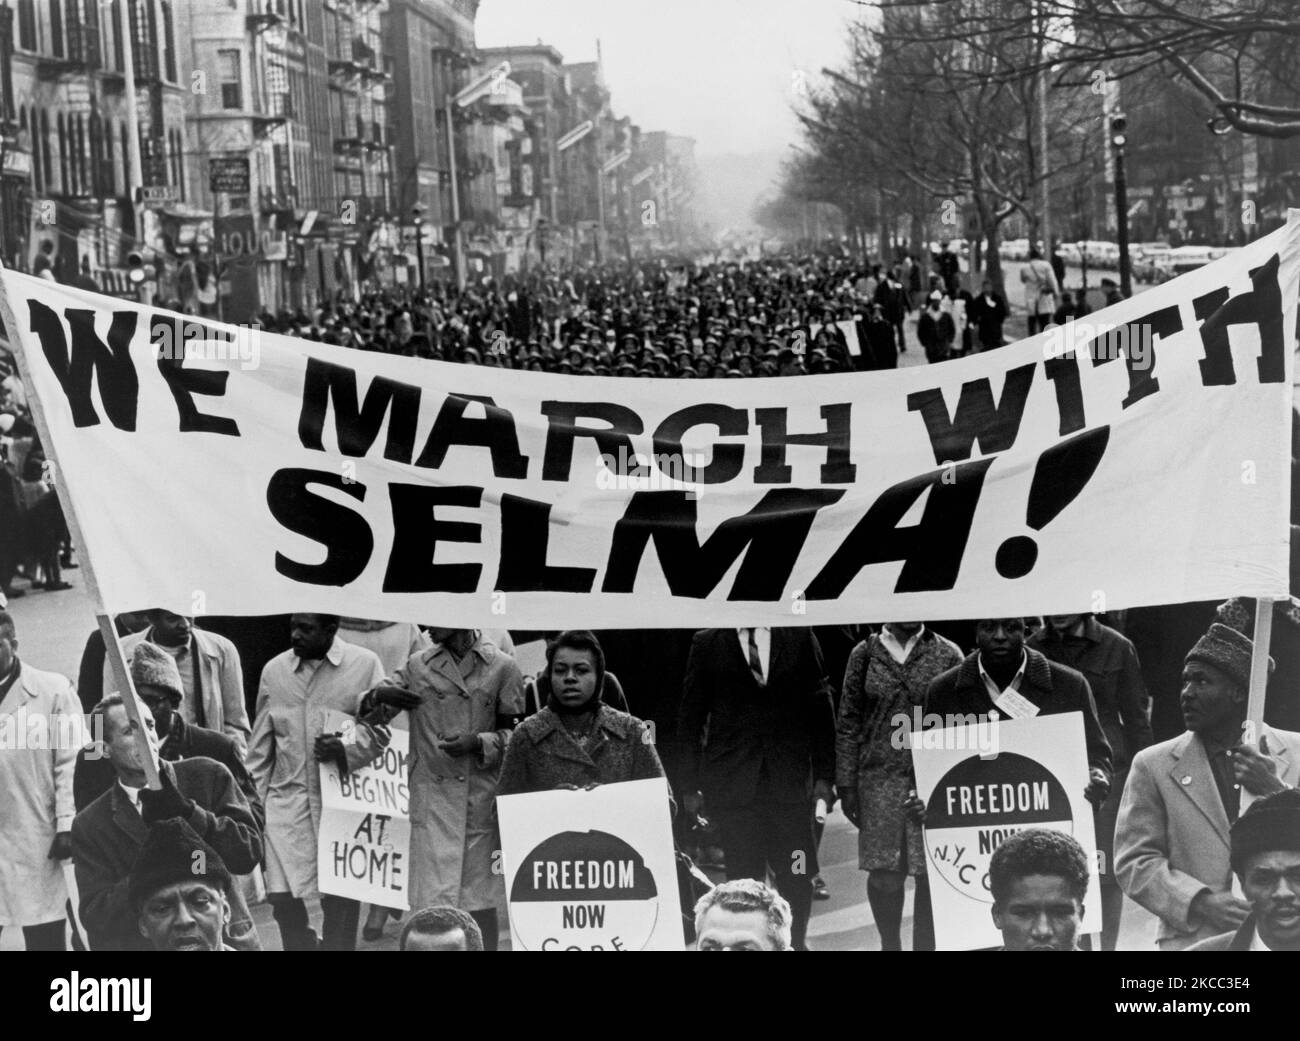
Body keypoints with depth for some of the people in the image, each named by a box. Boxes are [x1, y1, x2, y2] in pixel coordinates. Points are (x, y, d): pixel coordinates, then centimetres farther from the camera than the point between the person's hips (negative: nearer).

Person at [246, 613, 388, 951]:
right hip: (287, 798, 2)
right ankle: (303, 944, 18)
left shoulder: (365, 664, -1)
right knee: (282, 897, -7)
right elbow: (260, 748, 12)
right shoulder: (274, 670, 8)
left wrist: (345, 748, -16)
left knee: (340, 900, 2)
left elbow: (382, 729, 1)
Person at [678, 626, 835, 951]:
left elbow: (820, 709, 7)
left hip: (789, 780, 1)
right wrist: (690, 786, 2)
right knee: (744, 879, -2)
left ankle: (796, 941, 19)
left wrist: (824, 775, 1)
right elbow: (690, 719, 6)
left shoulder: (798, 637, 6)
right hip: (733, 783, -1)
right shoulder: (708, 644, 5)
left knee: (797, 876, 1)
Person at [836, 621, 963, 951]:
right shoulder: (865, 653, 6)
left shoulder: (947, 654, 4)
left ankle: (924, 945, 14)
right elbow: (848, 723, 7)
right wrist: (846, 784, 3)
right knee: (884, 875, -1)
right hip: (880, 779, 0)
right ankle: (890, 943, 21)